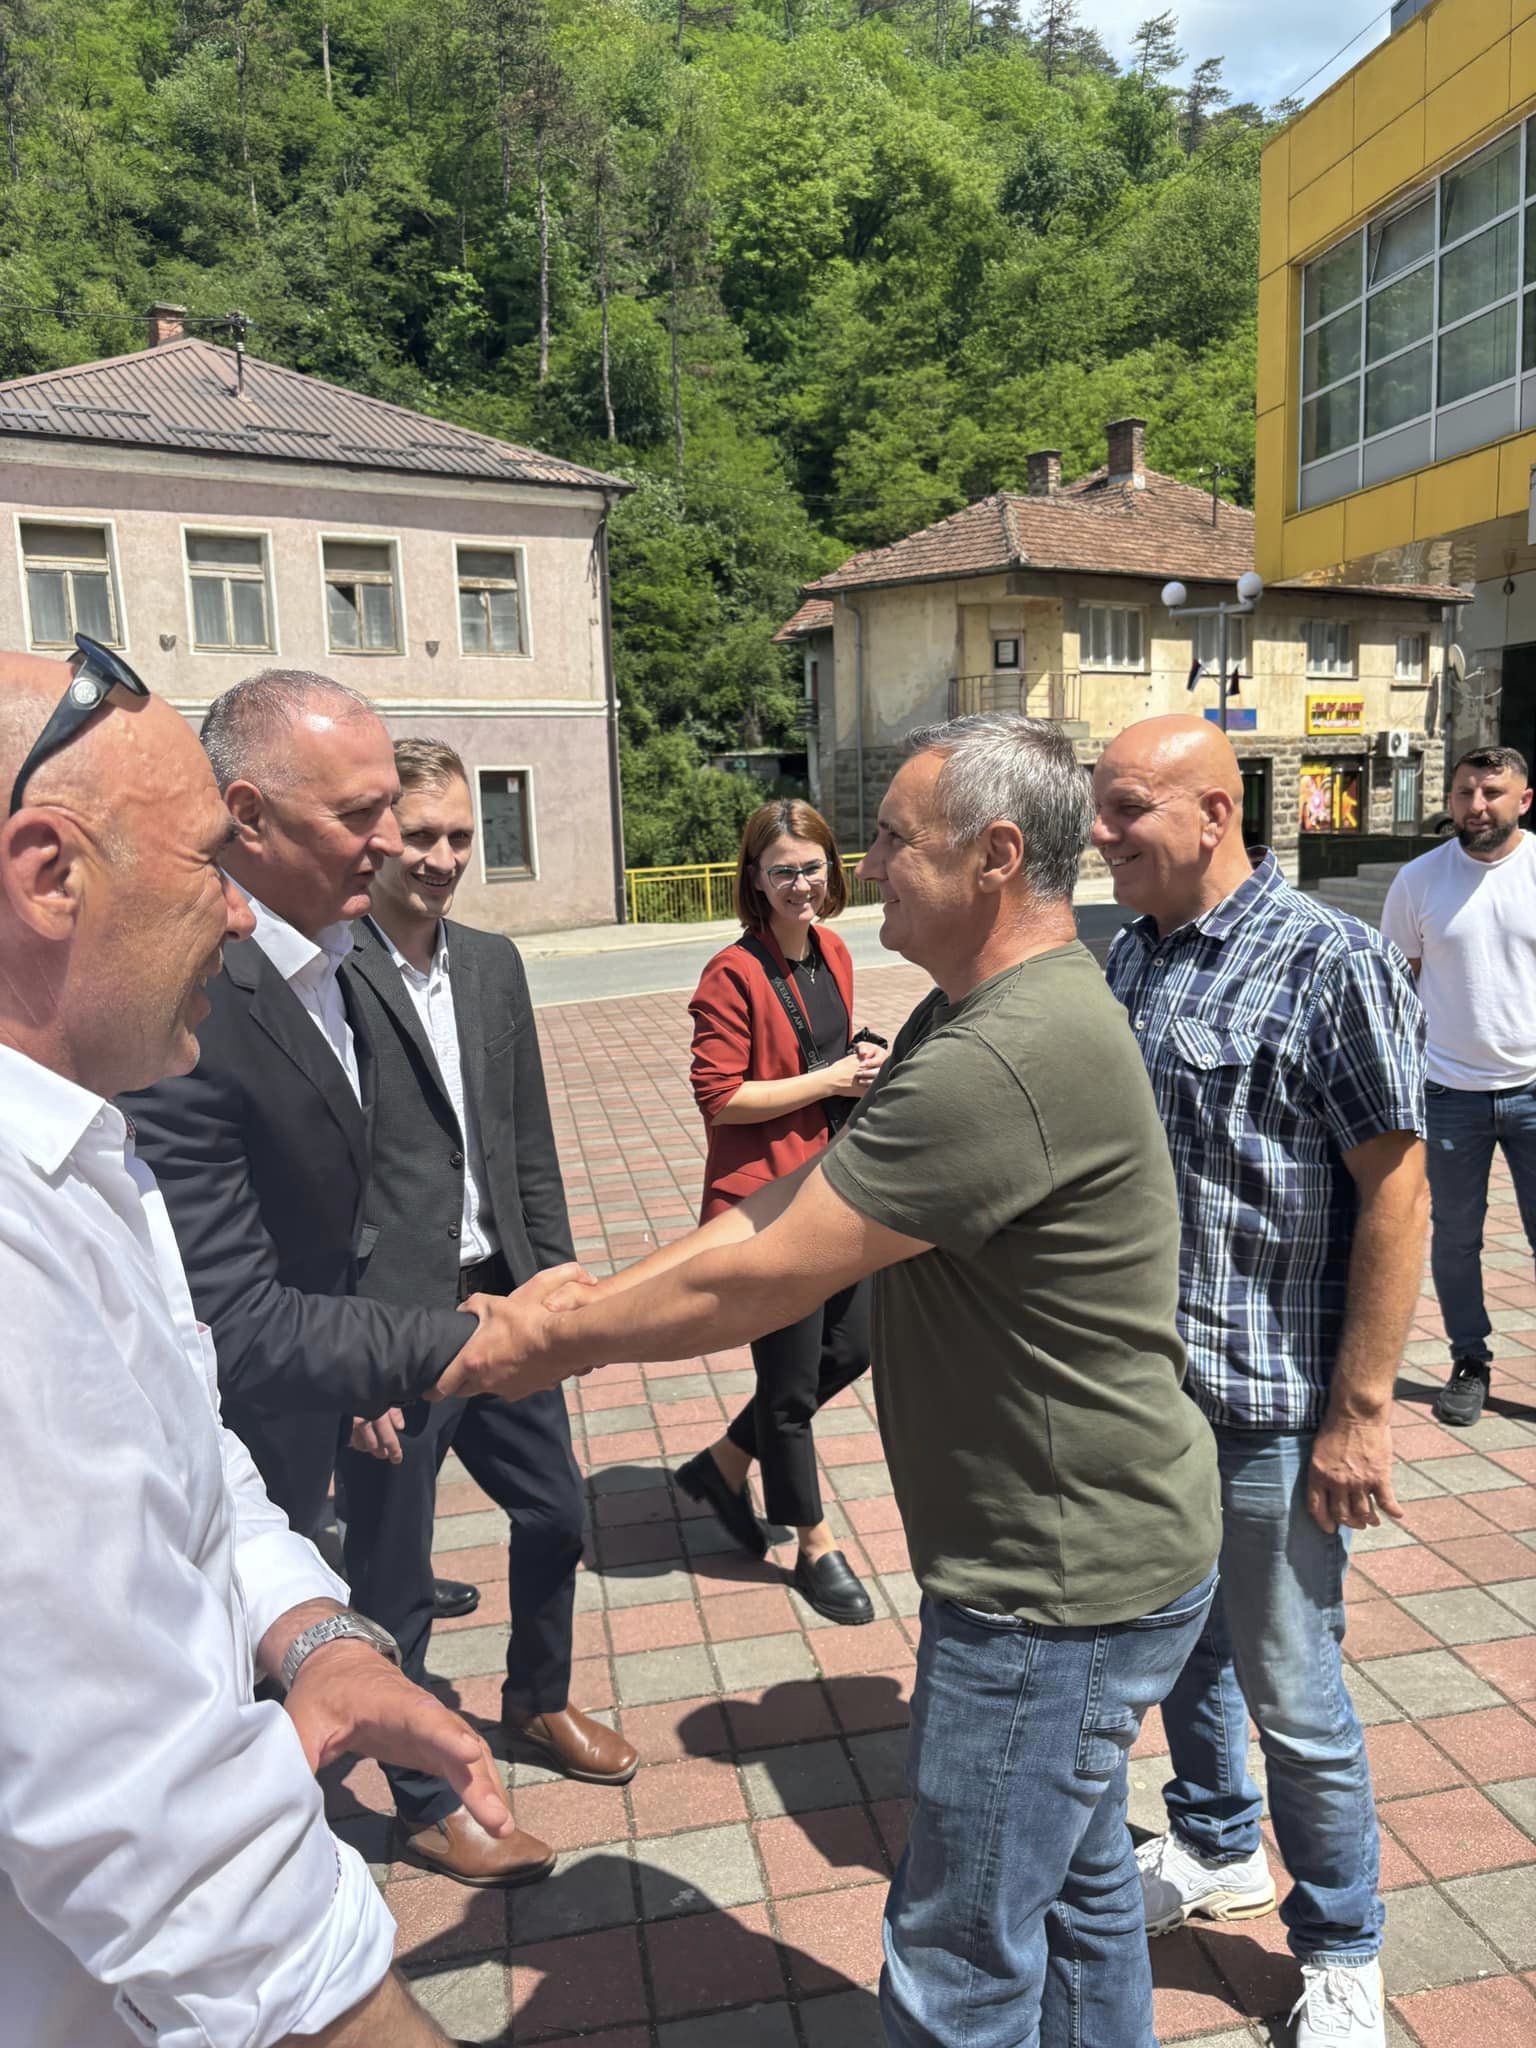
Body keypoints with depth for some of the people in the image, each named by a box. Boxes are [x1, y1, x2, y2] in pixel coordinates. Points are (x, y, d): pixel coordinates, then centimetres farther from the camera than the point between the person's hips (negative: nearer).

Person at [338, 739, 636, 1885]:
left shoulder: (493, 966, 7)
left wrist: (556, 1278, 9)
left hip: (501, 1306, 7)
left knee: (556, 1513, 23)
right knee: (396, 1580, 11)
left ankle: (539, 1701, 51)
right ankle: (426, 1804, 35)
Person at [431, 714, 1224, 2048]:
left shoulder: (1011, 1054, -31)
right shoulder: (974, 1012, 5)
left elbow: (757, 1282, -27)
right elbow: (793, 1194, 2)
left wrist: (556, 1334, -12)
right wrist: (595, 1298, -6)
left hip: (1062, 1584, -9)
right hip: (1082, 1550, 9)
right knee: (1076, 1882, 28)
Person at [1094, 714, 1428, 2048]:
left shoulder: (1332, 965, -16)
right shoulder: (1130, 956, 5)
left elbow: (1396, 1194, -16)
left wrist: (1360, 1411, -16)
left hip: (1267, 1402, -6)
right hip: (1137, 1385, 6)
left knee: (1290, 1695, 9)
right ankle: (1215, 1852, 49)